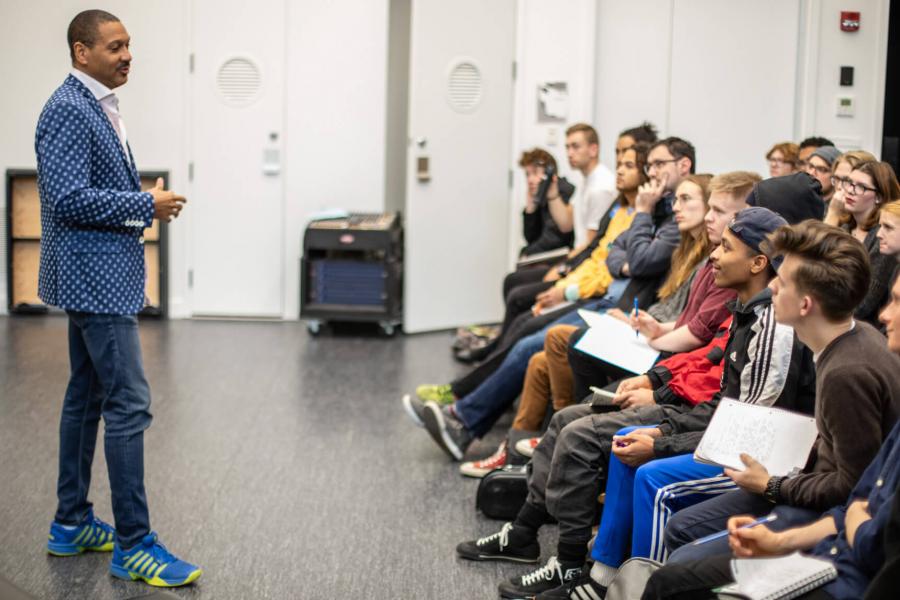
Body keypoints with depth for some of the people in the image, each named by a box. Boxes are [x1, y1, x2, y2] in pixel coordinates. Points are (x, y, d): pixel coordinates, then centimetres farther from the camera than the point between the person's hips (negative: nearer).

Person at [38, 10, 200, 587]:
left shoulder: (100, 108, 14)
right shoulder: (67, 110, -17)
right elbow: (68, 198, -23)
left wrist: (146, 201, 7)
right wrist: (146, 205, -18)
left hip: (101, 275, 11)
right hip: (95, 276, -11)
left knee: (86, 396, 15)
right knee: (129, 403, -10)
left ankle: (72, 524, 25)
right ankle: (134, 545, -4)